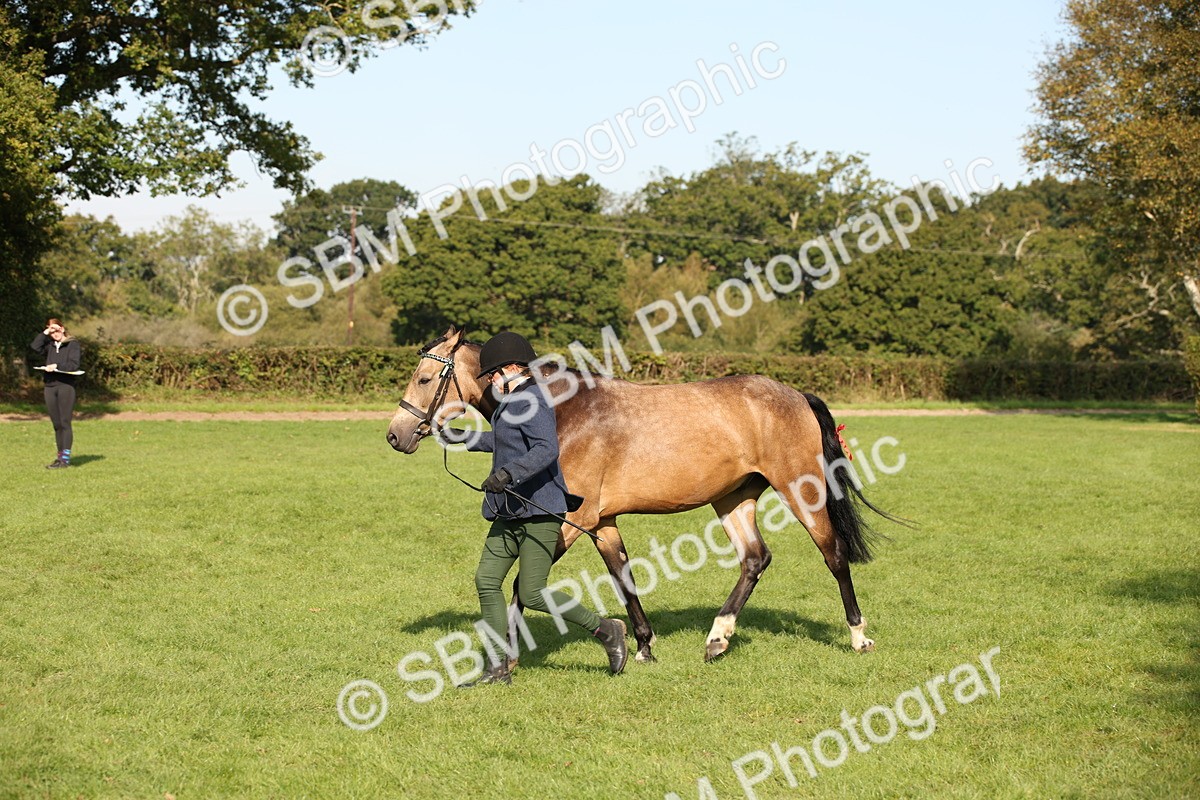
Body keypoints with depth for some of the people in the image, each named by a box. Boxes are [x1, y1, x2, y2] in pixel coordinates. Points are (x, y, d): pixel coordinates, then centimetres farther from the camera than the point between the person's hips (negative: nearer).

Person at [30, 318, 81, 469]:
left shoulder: (72, 344, 2)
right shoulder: (49, 345, 16)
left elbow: (74, 364, -8)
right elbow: (35, 346, -1)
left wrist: (57, 366, -15)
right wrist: (45, 333, -1)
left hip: (66, 386, -5)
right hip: (50, 386, 5)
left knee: (65, 422, -8)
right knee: (56, 424, 6)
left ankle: (66, 458, -9)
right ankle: (60, 456, 10)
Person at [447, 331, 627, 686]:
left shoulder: (530, 401, -16)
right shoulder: (511, 402, 15)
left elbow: (547, 449, -30)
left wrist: (508, 472, -40)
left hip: (538, 512, -10)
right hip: (510, 512, 10)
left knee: (532, 594, -7)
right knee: (486, 580, 5)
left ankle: (605, 630, 9)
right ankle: (498, 667, 9)